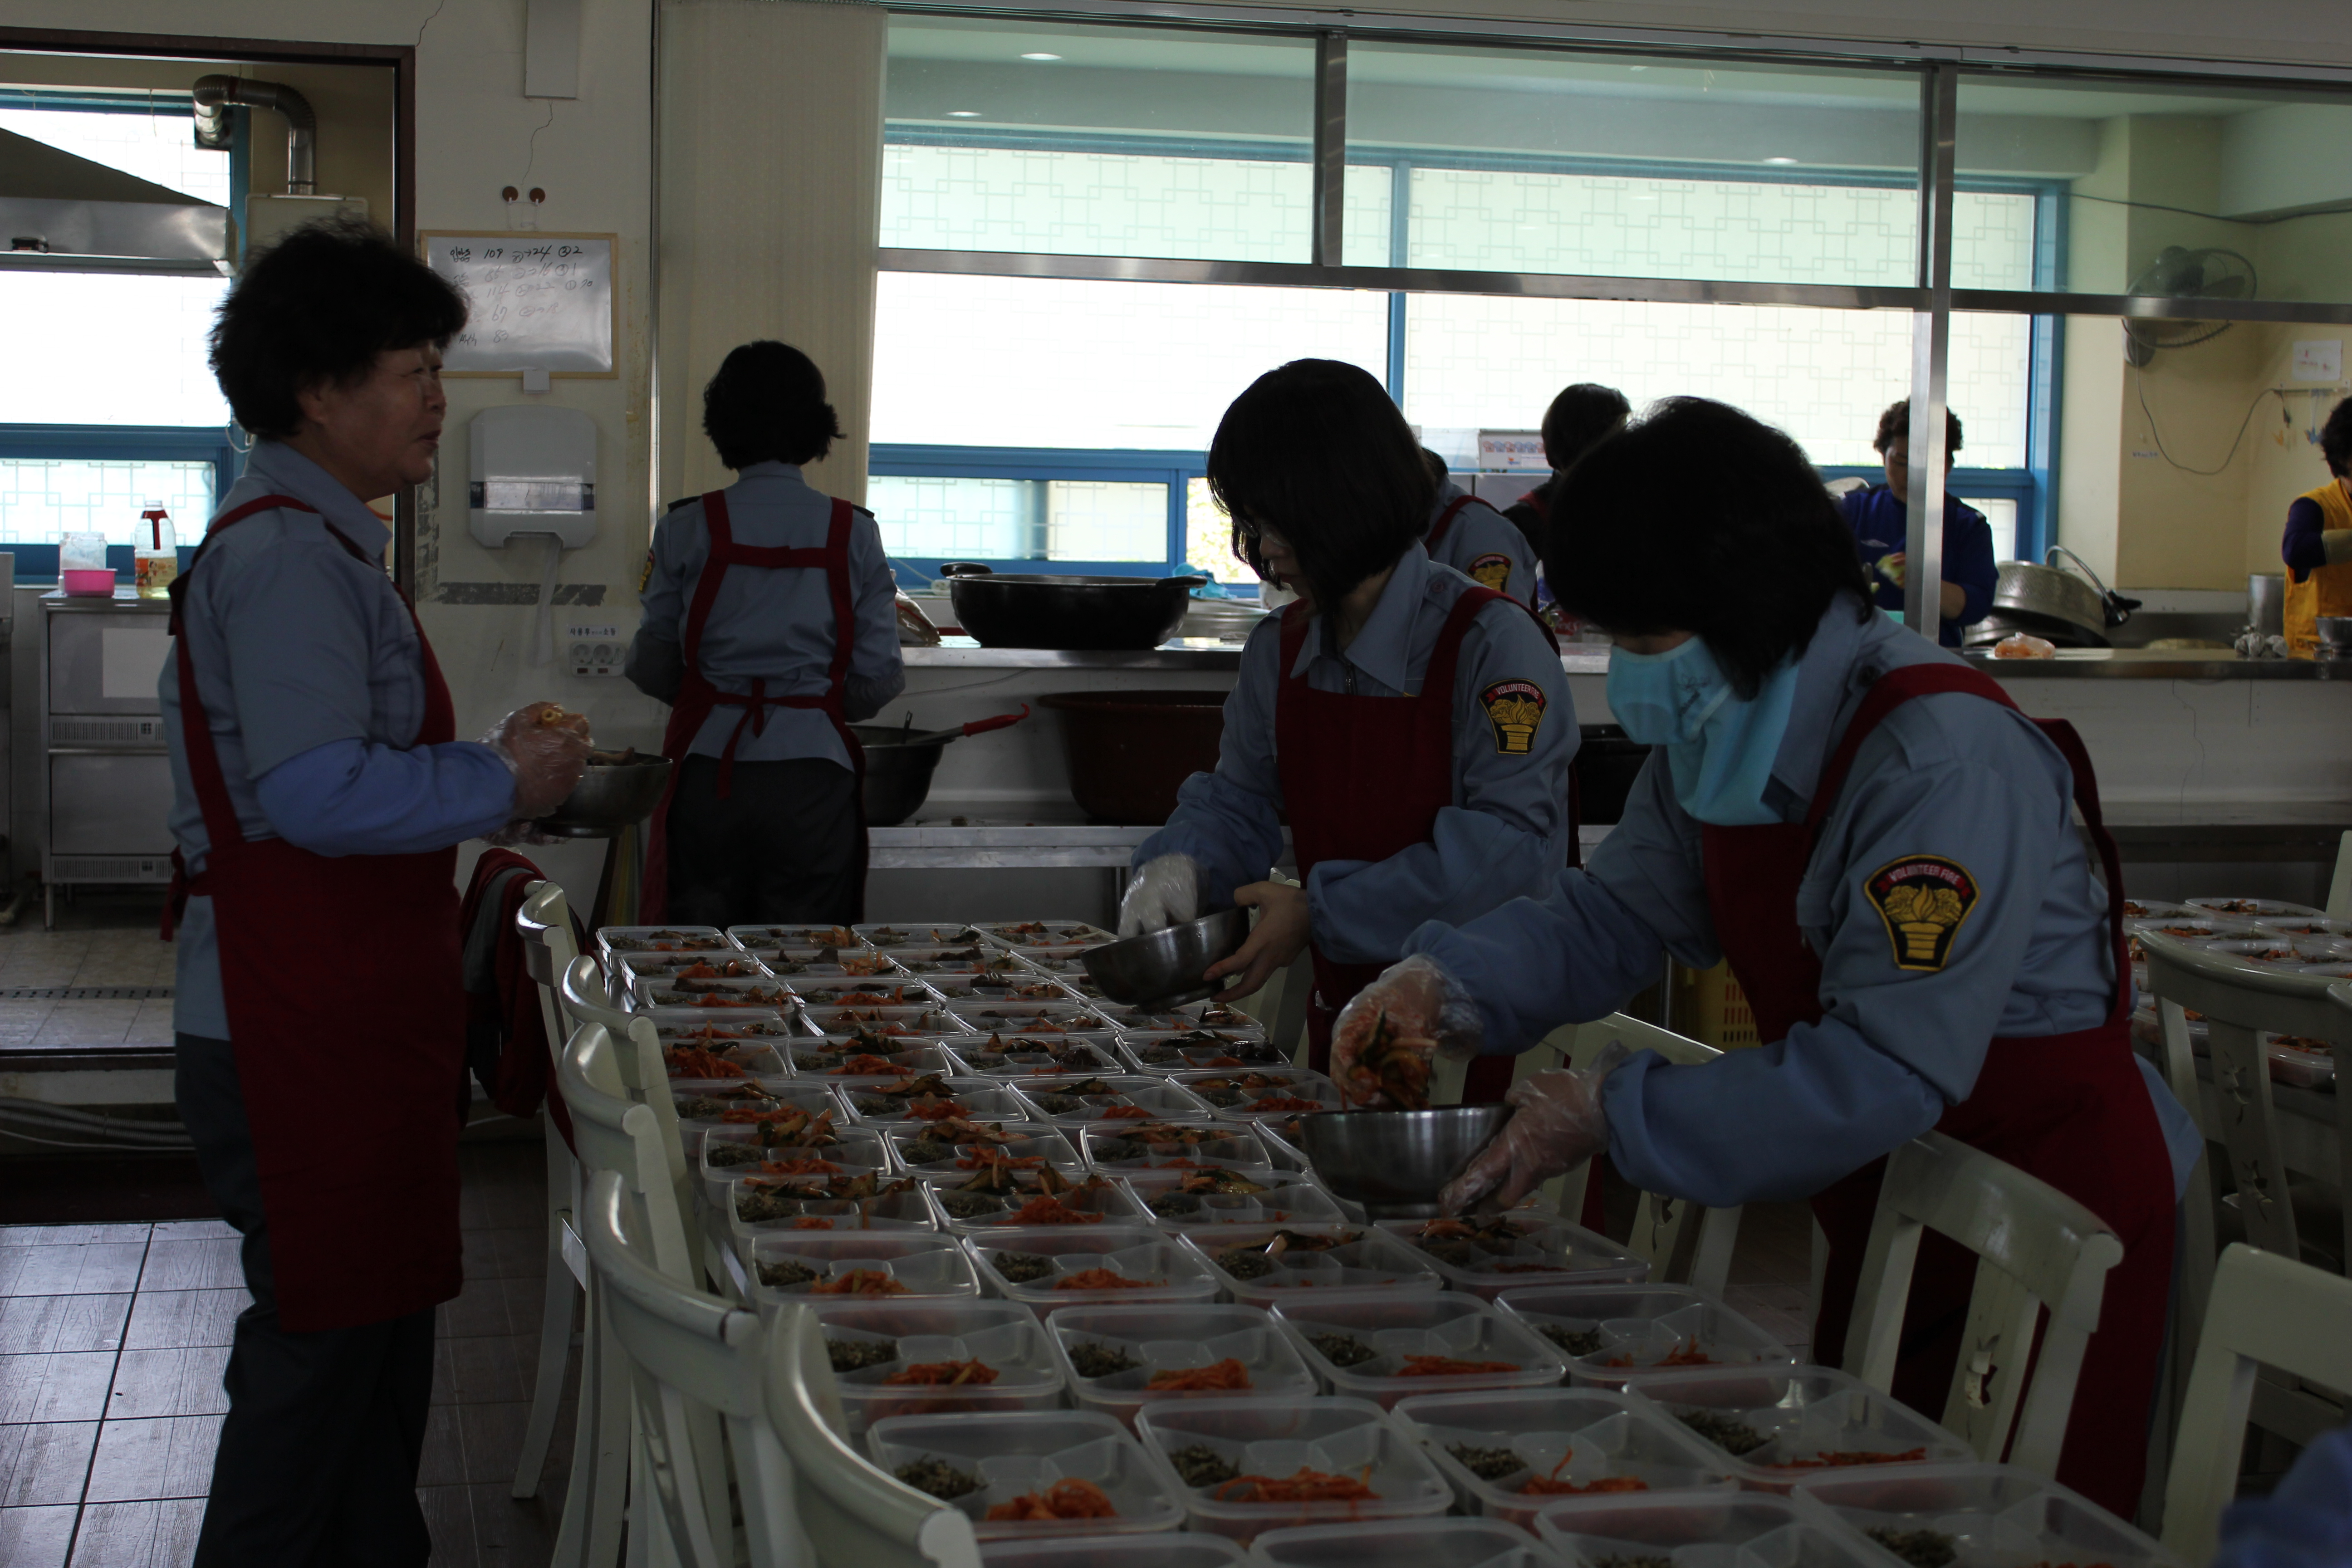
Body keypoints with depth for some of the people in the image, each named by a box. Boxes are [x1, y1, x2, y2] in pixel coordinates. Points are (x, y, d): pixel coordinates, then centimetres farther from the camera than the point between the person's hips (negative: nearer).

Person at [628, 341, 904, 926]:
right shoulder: (854, 532, 0)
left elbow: (653, 669, 5)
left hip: (709, 771, 0)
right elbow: (877, 680, 1)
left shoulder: (687, 530, -1)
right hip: (813, 775, 0)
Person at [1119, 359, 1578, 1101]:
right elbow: (1237, 803, 16)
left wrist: (1321, 914, -25)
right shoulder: (1280, 651, 6)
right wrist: (1180, 868, -8)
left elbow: (1513, 845, -23)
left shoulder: (1492, 643, -17)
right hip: (1344, 1019, 6)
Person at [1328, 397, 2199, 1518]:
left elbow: (1886, 1070, -31)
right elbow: (1610, 912, 6)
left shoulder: (1943, 758, -28)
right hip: (1888, 1214, 8)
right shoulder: (1717, 739, 0)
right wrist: (1448, 983, -14)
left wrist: (1616, 1117, -28)